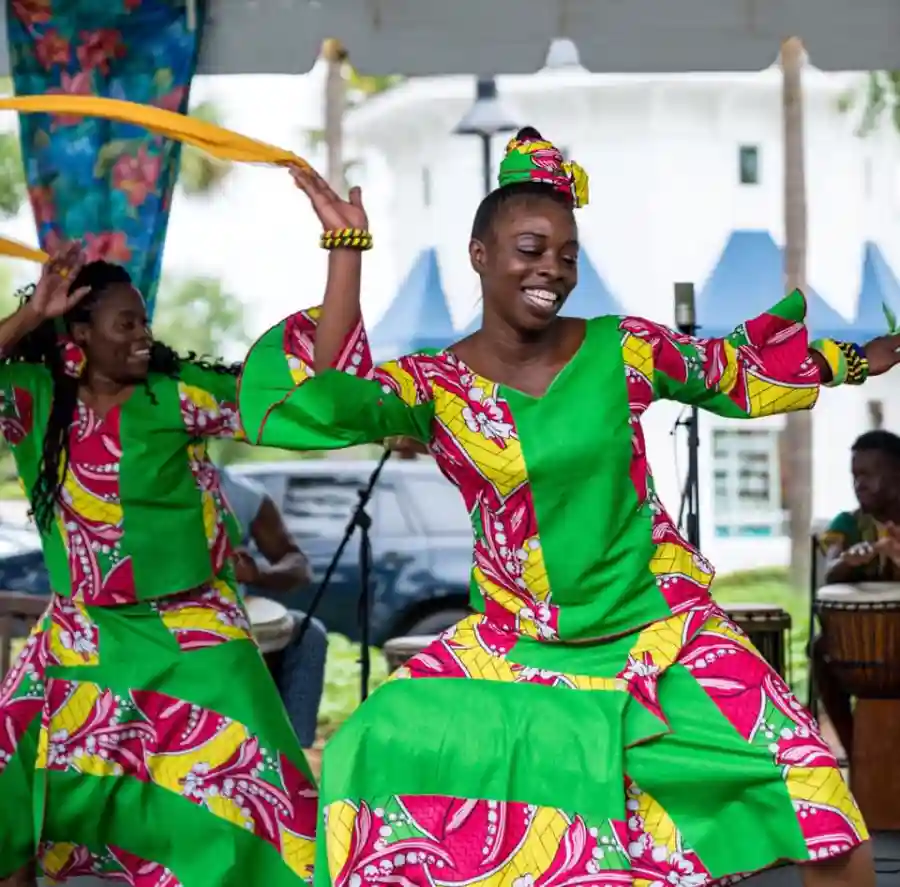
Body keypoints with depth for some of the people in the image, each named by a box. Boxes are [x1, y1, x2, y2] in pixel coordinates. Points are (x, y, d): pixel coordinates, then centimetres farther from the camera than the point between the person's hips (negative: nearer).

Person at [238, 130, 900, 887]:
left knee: (811, 793, -14)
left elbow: (741, 372, 13)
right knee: (384, 753, -16)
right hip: (515, 646, 0)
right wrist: (347, 251, -24)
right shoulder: (434, 385, -6)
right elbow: (326, 405, -25)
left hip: (658, 630, 0)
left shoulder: (623, 351, -4)